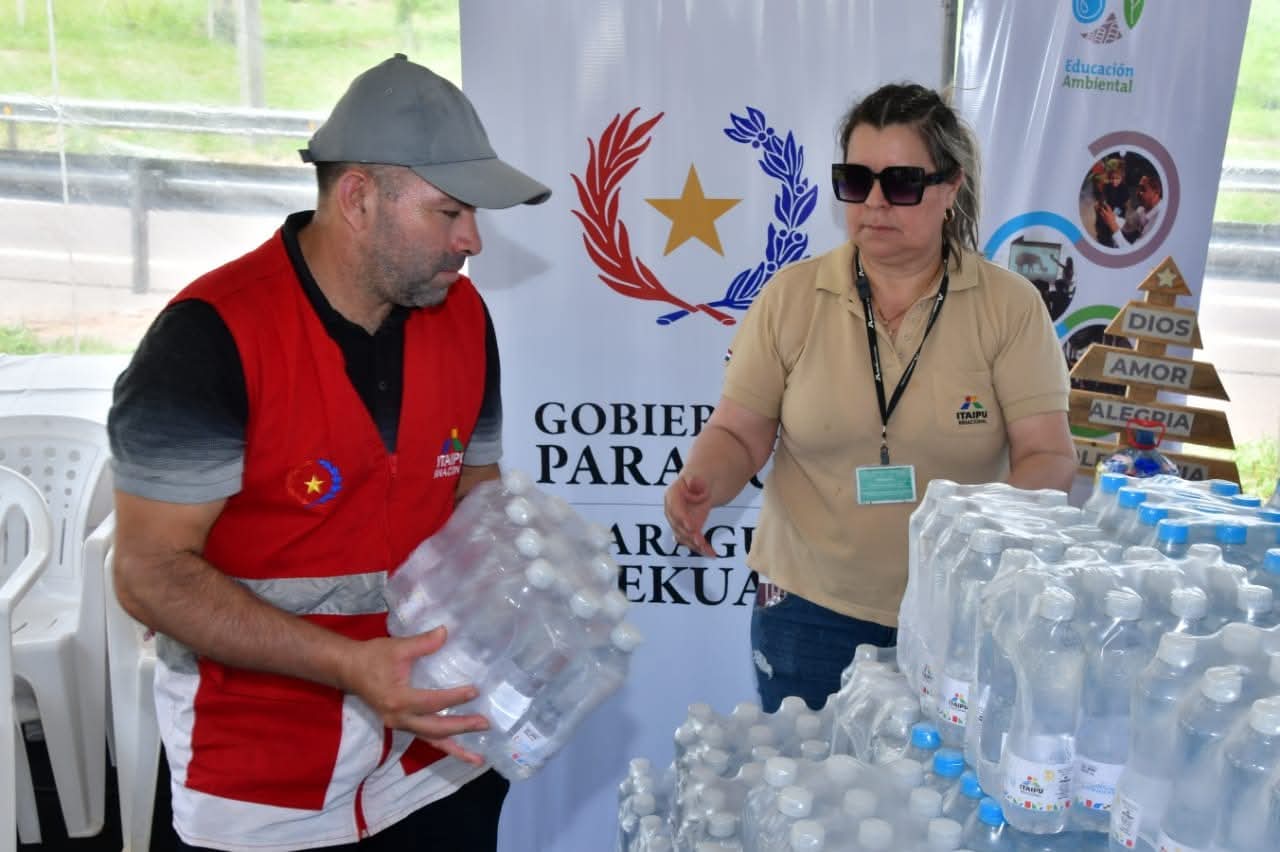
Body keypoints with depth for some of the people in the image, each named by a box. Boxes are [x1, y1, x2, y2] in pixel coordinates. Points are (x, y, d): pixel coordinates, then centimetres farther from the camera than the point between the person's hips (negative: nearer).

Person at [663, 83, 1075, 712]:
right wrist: (702, 483, -20)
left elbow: (1046, 453, -7)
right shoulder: (790, 296, -1)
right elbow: (738, 433, 0)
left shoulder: (1009, 305, -3)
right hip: (809, 612, 1)